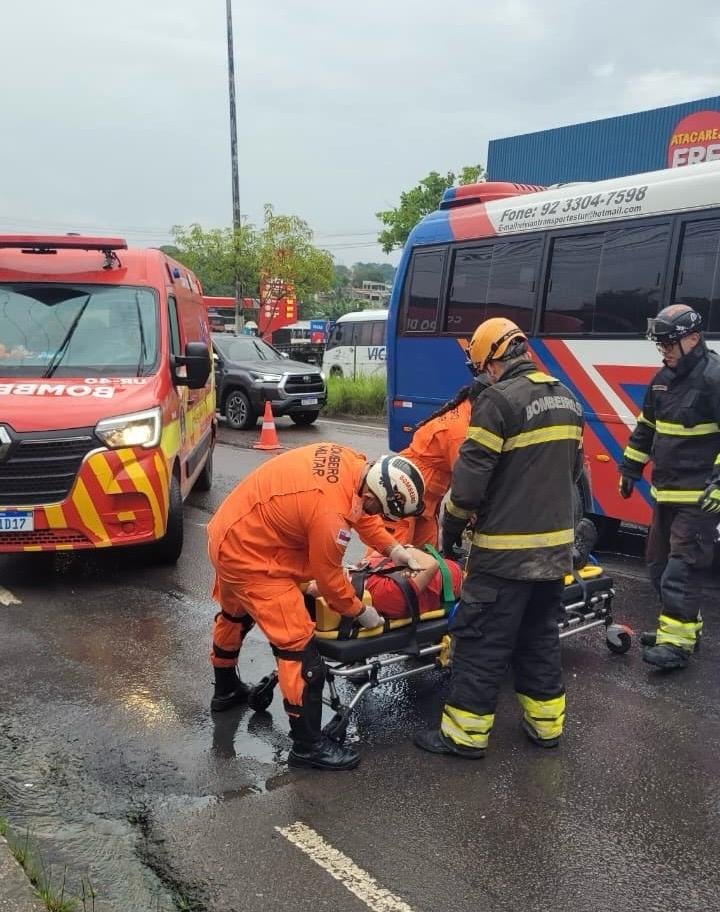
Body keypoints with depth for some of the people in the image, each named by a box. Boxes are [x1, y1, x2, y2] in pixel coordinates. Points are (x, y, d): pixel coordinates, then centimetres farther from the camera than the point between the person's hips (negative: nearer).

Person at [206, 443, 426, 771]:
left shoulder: (349, 461, -10)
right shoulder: (330, 514, -33)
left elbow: (357, 510, 11)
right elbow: (328, 577, -16)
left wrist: (394, 549, 6)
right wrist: (360, 611, -1)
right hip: (249, 556, -10)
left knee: (235, 614, 31)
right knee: (298, 647, -6)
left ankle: (225, 689, 56)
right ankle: (307, 745, 7)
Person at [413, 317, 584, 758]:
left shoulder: (498, 400, -15)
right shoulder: (567, 399, 9)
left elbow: (470, 481, -17)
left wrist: (450, 532, -2)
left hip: (506, 549, -8)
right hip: (557, 545, 8)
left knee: (483, 642, 3)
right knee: (541, 637, 20)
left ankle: (465, 733, 13)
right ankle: (546, 723, 30)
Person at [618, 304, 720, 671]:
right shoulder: (663, 378, 12)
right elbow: (646, 426, 22)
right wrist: (630, 468, 21)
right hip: (665, 492, 9)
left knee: (682, 569, -9)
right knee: (659, 565, 15)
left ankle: (676, 643, -4)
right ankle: (682, 626, 28)